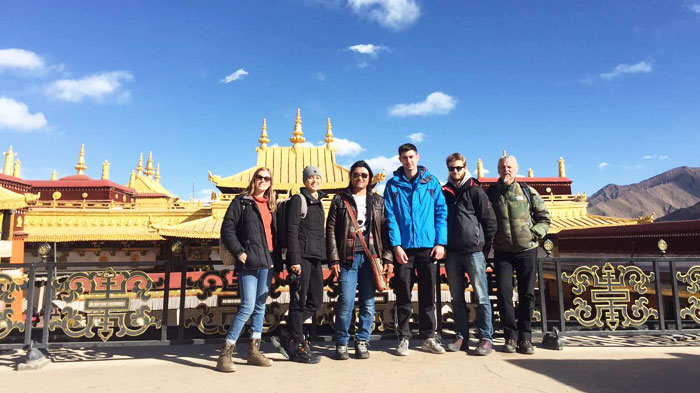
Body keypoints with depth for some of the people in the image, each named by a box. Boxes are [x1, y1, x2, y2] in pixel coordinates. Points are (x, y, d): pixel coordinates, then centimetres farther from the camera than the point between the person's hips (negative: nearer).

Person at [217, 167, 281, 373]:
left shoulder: (270, 205, 16)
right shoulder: (241, 201, 0)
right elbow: (227, 229, -6)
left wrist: (277, 259, 6)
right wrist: (239, 252, -14)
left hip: (267, 262, 6)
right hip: (249, 262, -6)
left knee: (260, 307, 10)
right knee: (247, 307, -10)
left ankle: (254, 351, 20)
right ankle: (225, 354, 0)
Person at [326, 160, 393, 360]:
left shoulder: (378, 201, 15)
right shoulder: (340, 199, 8)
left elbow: (385, 230, 11)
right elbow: (331, 229, 3)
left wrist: (387, 258, 2)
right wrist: (333, 259, -5)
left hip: (371, 257, 2)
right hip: (348, 257, -2)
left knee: (368, 303, 4)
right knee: (346, 302, -5)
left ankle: (362, 341, 17)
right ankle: (341, 343, 10)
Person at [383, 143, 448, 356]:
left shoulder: (431, 182, 8)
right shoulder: (393, 185, 5)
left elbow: (441, 212, 5)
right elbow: (390, 217, 1)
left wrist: (440, 242, -4)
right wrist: (396, 245, -9)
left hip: (428, 246, 1)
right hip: (403, 248, -1)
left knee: (428, 294, 9)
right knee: (403, 296, 5)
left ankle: (429, 337, 20)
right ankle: (403, 338, 17)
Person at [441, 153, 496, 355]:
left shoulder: (475, 190, 0)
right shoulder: (444, 192, 13)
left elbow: (490, 220, 0)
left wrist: (484, 243, 3)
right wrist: (443, 244, 12)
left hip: (474, 251, -4)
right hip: (452, 253, 5)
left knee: (481, 296, -1)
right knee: (457, 298, 10)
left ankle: (486, 338, 6)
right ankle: (461, 336, 19)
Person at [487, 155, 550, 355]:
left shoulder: (527, 191, 5)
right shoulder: (491, 193, 5)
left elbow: (544, 218, 9)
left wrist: (533, 234, -5)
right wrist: (490, 239, -1)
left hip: (527, 250, 1)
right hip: (502, 252, 0)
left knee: (527, 294, 5)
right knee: (504, 293, -6)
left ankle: (525, 338, 16)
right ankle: (510, 336, 7)